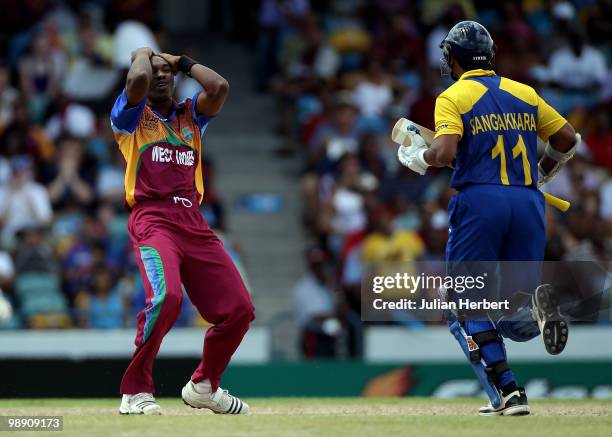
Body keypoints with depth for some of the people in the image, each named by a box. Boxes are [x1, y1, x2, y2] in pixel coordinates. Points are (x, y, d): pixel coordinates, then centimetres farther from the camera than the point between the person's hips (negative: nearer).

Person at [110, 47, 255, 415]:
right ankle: (136, 391, -19)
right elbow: (138, 80, -11)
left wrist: (185, 63, 16)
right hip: (152, 219, -5)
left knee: (239, 308, -1)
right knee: (166, 295, -31)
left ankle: (204, 385, 22)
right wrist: (142, 54, 10)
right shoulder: (131, 116, 11)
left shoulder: (191, 115, 23)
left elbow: (220, 88, 4)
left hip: (194, 222, 5)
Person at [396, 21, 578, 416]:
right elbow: (568, 139, 15)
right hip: (529, 204, 4)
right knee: (515, 322, 10)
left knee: (466, 308, 7)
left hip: (479, 202, -4)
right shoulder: (524, 93, 15)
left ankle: (507, 393, -9)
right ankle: (537, 303, -27)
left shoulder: (453, 98, 1)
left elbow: (444, 154, -14)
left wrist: (415, 157, 7)